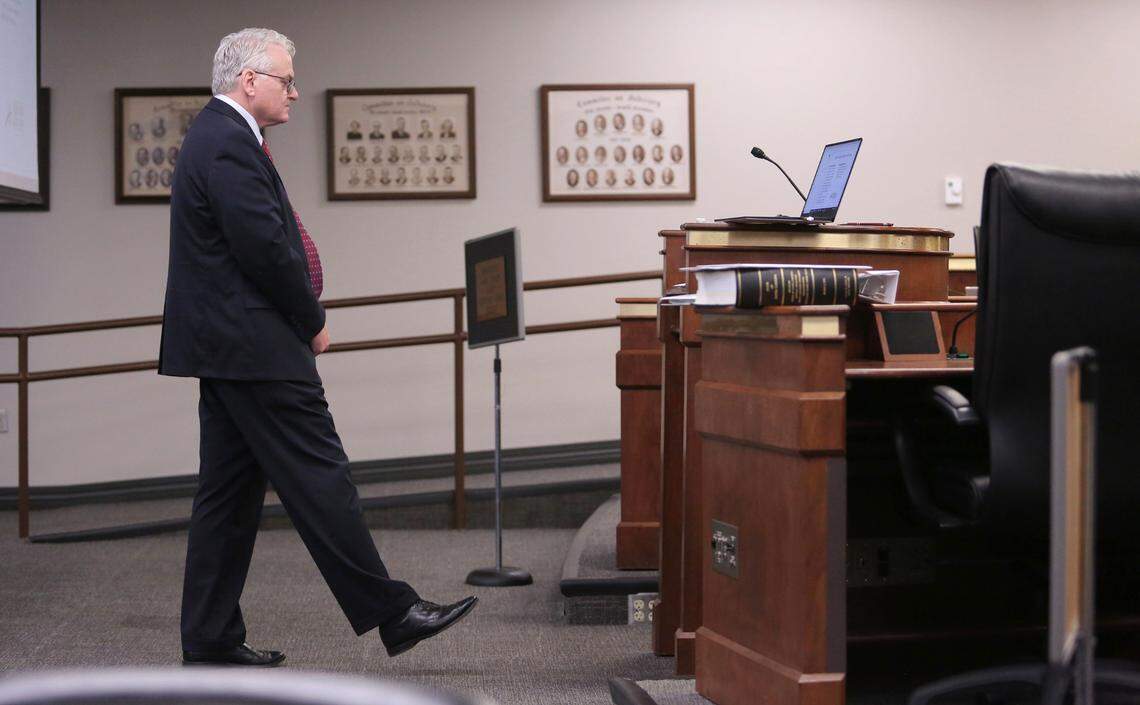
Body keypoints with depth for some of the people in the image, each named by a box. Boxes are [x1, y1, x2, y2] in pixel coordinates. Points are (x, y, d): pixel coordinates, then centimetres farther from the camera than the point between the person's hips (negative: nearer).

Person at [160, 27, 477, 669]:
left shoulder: (217, 137, 19)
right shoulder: (230, 145, -15)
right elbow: (264, 248, -21)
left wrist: (301, 320, 11)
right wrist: (313, 322, -8)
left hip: (225, 349, 11)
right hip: (256, 348, -11)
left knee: (230, 493, 11)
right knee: (320, 481, -5)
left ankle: (211, 639, 16)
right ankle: (392, 613, 1)